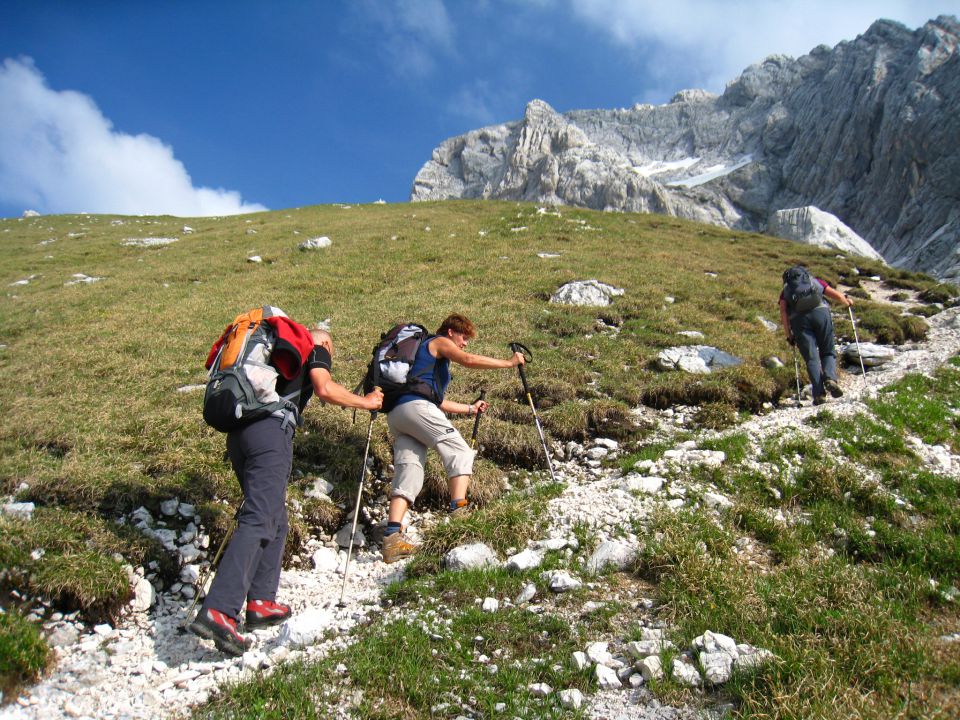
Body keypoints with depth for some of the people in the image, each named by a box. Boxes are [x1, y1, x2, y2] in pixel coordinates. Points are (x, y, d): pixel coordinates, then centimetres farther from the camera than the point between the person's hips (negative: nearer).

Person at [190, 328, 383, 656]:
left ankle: (261, 602, 11)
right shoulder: (316, 350, 14)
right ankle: (217, 611, -28)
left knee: (275, 520, 16)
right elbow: (325, 389, -4)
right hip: (270, 429, -8)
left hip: (237, 430, 8)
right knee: (258, 521, -16)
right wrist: (365, 402, 9)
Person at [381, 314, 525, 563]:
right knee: (460, 452, -8)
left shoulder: (425, 351, 38)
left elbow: (437, 401, 39)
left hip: (395, 414, 9)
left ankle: (392, 537, -16)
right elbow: (469, 360, -6)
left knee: (409, 470, -2)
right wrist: (509, 363, -1)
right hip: (416, 407, -9)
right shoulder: (440, 342, 12)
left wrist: (470, 409, 43)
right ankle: (459, 510, -25)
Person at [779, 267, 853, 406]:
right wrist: (847, 302, 43)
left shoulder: (786, 290, 27)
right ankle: (830, 378, -16)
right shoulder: (816, 281, 29)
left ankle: (819, 393, -10)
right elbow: (838, 296, 21)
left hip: (798, 318, 0)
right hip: (820, 312, 0)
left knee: (811, 358, 2)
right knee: (828, 352, 12)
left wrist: (789, 336, 16)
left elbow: (783, 313, 12)